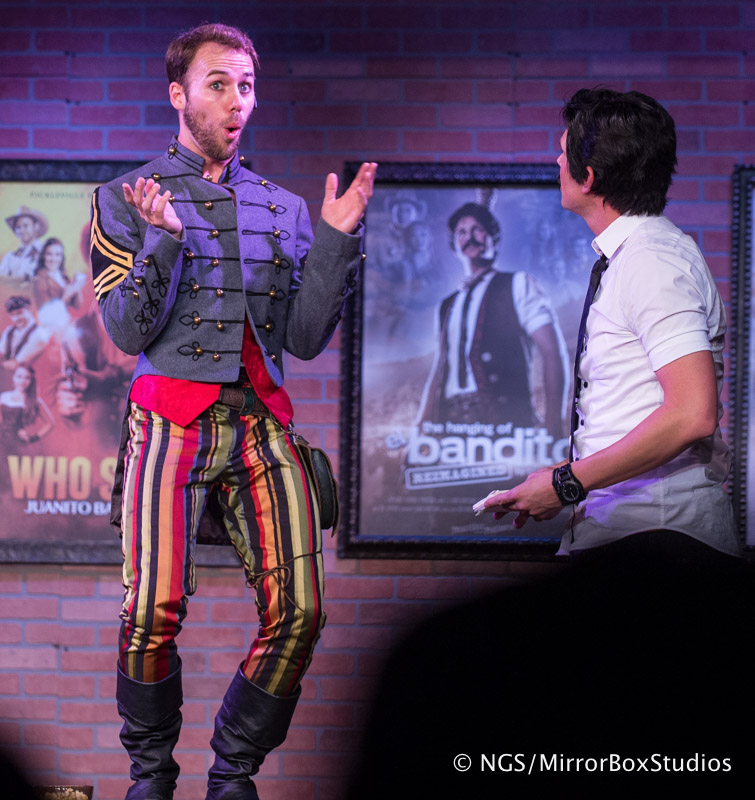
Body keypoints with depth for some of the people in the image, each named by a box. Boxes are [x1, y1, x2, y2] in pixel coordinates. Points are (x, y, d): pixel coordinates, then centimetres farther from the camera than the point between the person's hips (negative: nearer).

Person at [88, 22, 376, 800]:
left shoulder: (284, 209, 18)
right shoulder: (126, 200, 9)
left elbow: (306, 337, 10)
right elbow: (129, 332, -1)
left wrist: (336, 240, 2)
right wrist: (163, 240, -14)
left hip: (261, 422, 3)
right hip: (171, 420, -3)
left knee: (296, 611, -12)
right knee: (154, 610, -20)